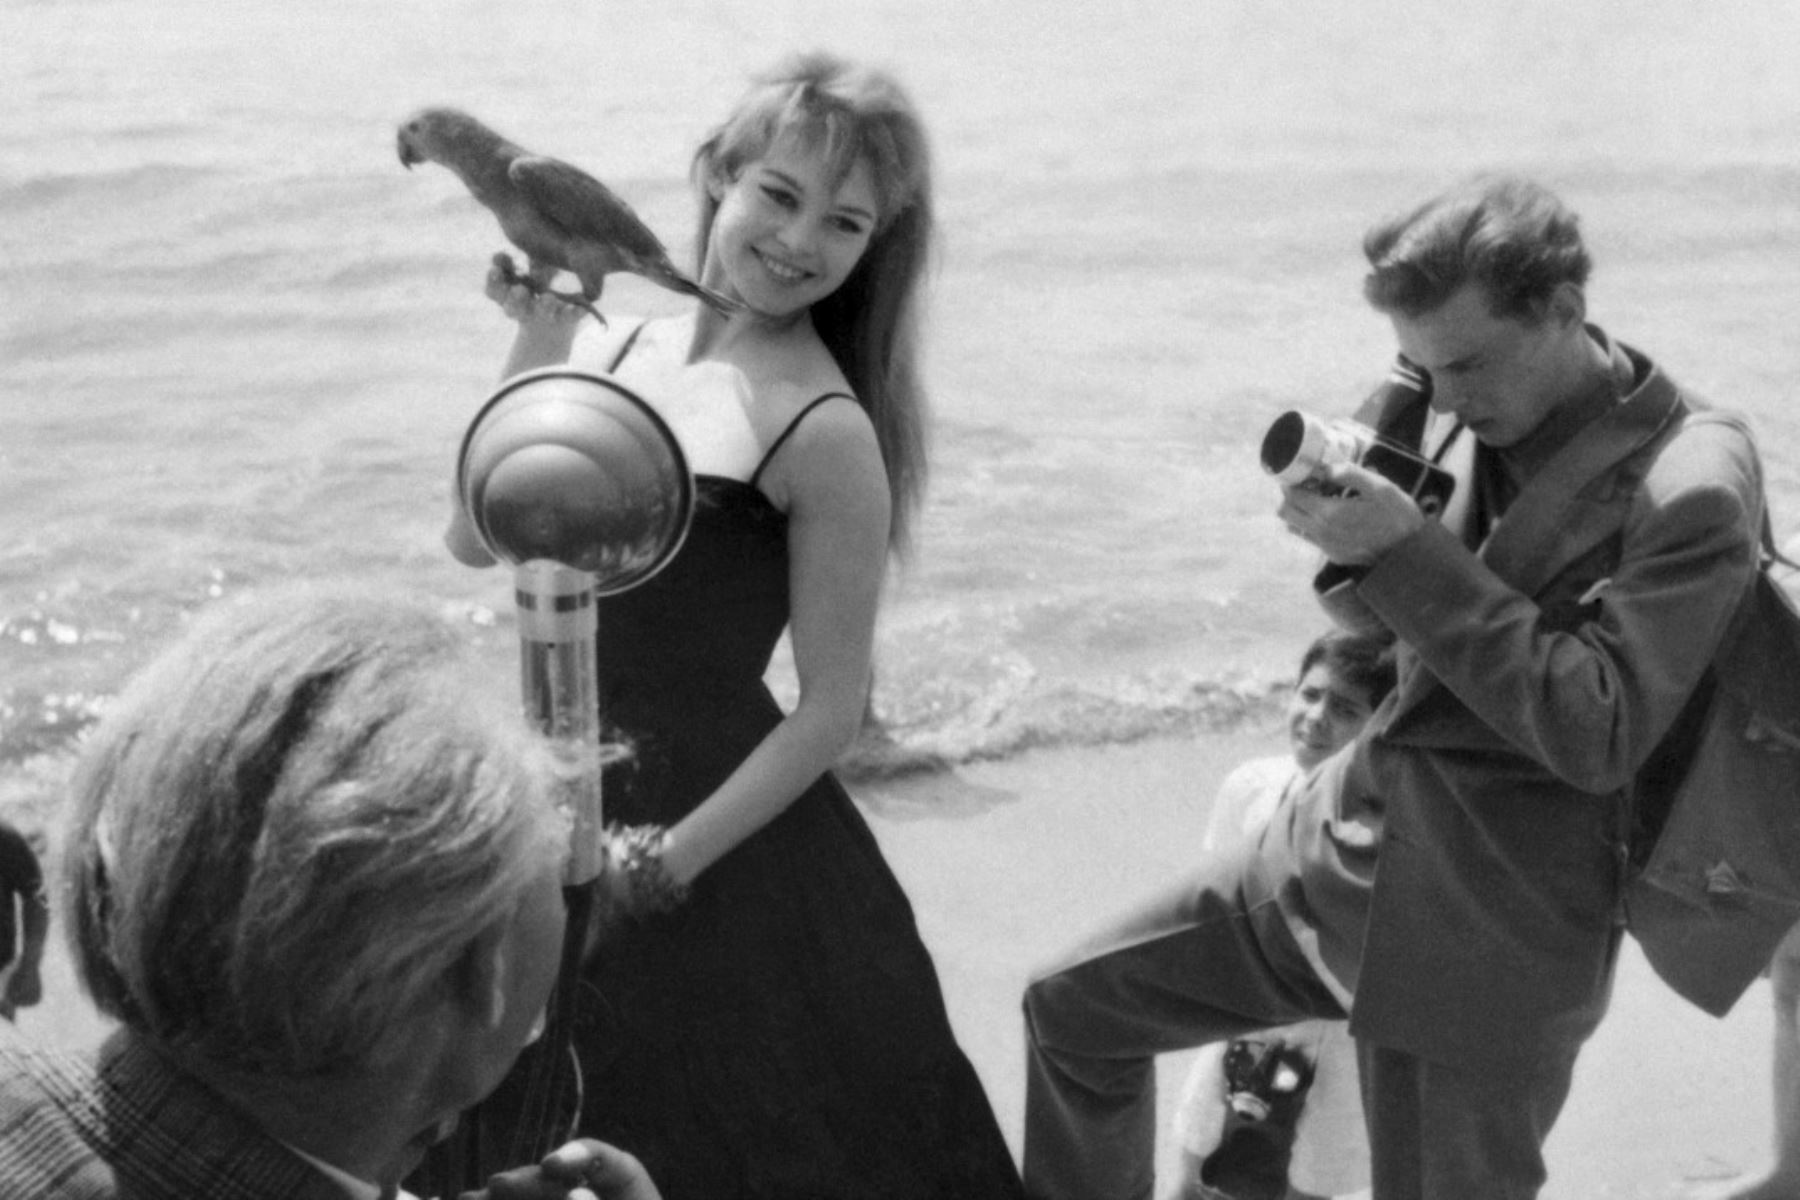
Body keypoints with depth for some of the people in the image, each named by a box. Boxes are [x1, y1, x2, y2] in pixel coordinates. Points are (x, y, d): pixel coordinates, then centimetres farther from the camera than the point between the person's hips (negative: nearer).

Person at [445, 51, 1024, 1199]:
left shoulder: (823, 433, -17)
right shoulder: (614, 348, 1)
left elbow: (830, 713, -15)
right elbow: (479, 537, -2)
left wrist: (660, 867, -18)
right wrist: (538, 347, -11)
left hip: (729, 839, -6)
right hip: (572, 814, 6)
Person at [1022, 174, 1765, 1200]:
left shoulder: (1688, 488, -17)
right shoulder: (1456, 416, 1)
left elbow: (1597, 736, -22)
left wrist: (1409, 550, -22)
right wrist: (1352, 526, -10)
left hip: (1492, 928, -7)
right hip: (1337, 844, 7)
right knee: (1073, 1002, 11)